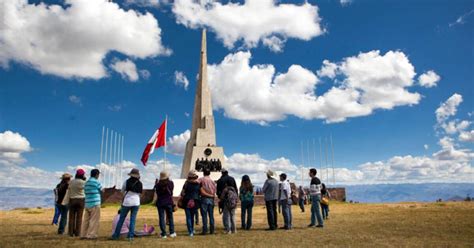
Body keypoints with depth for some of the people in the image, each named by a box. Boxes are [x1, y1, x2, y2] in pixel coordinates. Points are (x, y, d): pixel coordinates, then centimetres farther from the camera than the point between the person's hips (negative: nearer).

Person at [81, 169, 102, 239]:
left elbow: (85, 192, 15)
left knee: (86, 219, 12)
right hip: (95, 203, -8)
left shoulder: (86, 183, 14)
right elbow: (102, 190, 2)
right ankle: (91, 235, -2)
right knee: (94, 220, -2)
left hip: (87, 204, 8)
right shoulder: (96, 182, -9)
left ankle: (84, 234, 14)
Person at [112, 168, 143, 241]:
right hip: (136, 203, 1)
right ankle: (131, 236, 3)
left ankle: (116, 235, 15)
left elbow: (122, 191, 7)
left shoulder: (127, 182, -4)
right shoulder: (140, 184, 2)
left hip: (127, 202, -1)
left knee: (121, 219, 9)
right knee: (133, 219, 7)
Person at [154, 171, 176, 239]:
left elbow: (157, 193, 3)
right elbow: (171, 192, 4)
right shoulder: (171, 183, -7)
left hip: (160, 203, -1)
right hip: (169, 202, 1)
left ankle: (163, 234, 4)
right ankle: (172, 232, 14)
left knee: (161, 218, 4)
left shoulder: (158, 185, -10)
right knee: (170, 217, 13)